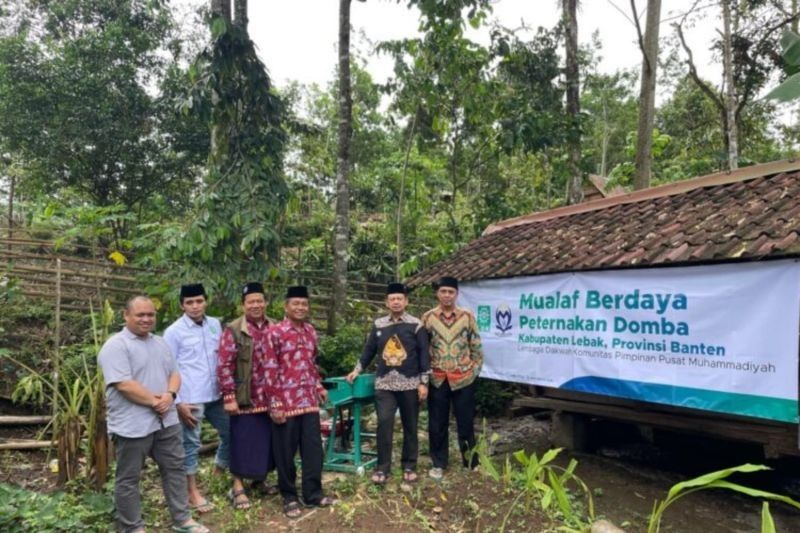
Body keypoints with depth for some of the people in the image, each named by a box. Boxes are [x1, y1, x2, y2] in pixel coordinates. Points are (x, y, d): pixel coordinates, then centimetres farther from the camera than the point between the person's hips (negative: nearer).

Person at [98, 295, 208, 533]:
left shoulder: (160, 343, 12)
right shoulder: (115, 346, -13)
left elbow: (174, 373, 11)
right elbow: (124, 385, -22)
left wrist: (170, 394, -9)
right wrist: (154, 401, -17)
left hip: (166, 421, 8)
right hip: (132, 425, -7)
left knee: (175, 469, 14)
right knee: (129, 479, 8)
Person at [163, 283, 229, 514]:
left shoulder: (215, 325, 7)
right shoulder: (174, 332, -7)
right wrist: (177, 402, -11)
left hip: (216, 395, 6)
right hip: (191, 399, -6)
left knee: (231, 433, 14)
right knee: (191, 444, 4)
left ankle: (219, 474, 36)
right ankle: (193, 493, 20)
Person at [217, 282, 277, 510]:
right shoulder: (233, 330, -9)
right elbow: (224, 366, -11)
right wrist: (229, 397, -16)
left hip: (271, 399, 5)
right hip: (245, 399, -5)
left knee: (268, 441, 14)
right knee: (244, 442, 3)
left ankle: (260, 480, 33)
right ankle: (238, 488, 17)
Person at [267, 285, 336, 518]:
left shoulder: (311, 331, 9)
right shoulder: (275, 332, -10)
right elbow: (270, 371, -11)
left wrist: (319, 387, 16)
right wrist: (275, 404, -13)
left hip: (309, 400, 6)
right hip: (286, 402, -5)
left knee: (313, 448, 9)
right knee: (285, 452, 7)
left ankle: (313, 494, 23)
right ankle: (289, 497, 22)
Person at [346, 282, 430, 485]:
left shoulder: (416, 325, -3)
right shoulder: (378, 325, 6)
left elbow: (423, 354, -3)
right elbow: (369, 350, 14)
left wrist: (423, 382, -7)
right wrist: (357, 370, 10)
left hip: (410, 384, -1)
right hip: (384, 384, 1)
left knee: (410, 426, 8)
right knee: (384, 423, -7)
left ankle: (409, 466, 22)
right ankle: (382, 468, 4)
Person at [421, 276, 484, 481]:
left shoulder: (467, 317, 0)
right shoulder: (427, 317, 0)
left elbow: (477, 348, 5)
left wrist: (474, 371, 1)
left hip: (463, 379, 0)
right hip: (437, 380, 1)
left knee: (466, 423, 8)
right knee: (437, 425, 9)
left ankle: (471, 462, 23)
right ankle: (438, 464, 23)